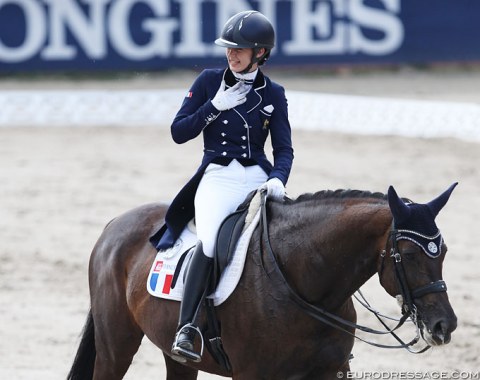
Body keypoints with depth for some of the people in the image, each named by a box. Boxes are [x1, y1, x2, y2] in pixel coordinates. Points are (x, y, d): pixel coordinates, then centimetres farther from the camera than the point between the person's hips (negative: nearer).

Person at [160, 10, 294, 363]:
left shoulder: (273, 94, 8)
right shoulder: (210, 81, 7)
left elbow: (284, 149, 5)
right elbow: (179, 132, 4)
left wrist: (277, 179, -16)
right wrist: (216, 106, -8)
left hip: (258, 179, 2)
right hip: (216, 178, -2)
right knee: (210, 242, -30)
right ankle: (186, 329, -33)